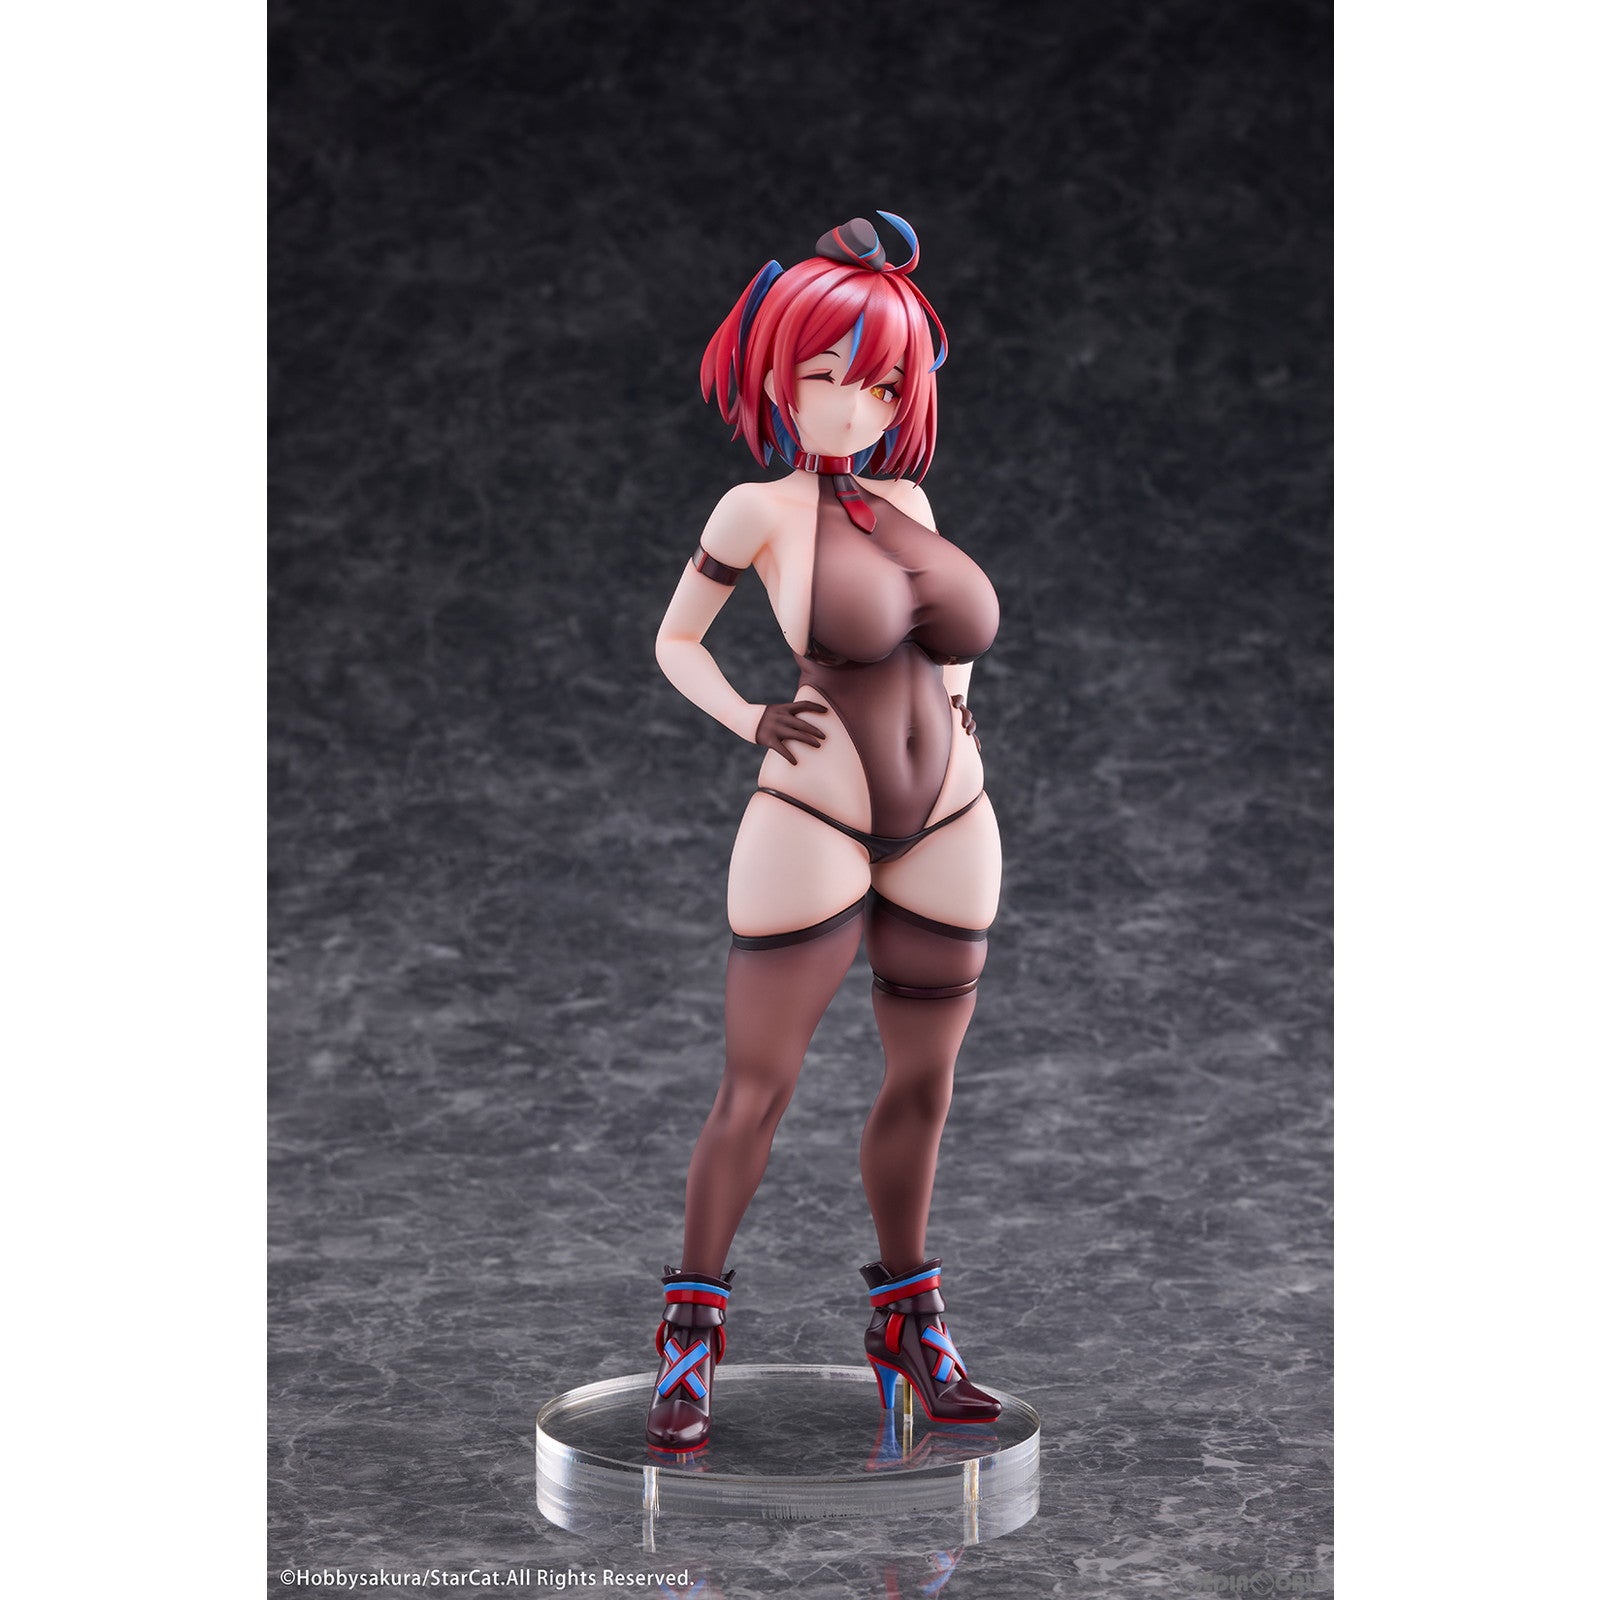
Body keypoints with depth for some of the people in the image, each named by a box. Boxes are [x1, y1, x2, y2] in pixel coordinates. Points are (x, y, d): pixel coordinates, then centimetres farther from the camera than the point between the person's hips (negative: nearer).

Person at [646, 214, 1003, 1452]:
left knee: (924, 1085, 13)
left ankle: (908, 1324, 28)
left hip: (949, 833, 5)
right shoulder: (760, 510, -5)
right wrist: (751, 723, -8)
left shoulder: (910, 497, 8)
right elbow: (675, 640, 5)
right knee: (758, 1090, -1)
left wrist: (951, 700, 10)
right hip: (811, 829, -5)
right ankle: (692, 1337, 10)